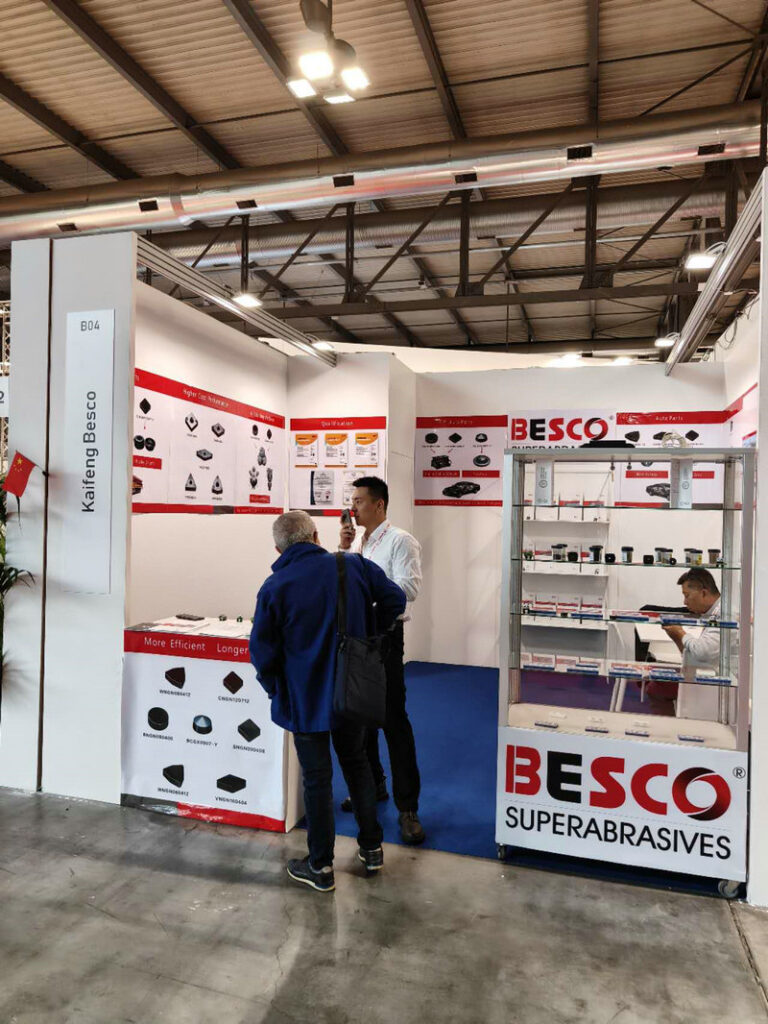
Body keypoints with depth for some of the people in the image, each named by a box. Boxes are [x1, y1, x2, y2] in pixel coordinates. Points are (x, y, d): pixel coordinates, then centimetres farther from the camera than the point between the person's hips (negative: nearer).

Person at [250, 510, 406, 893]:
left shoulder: (274, 588, -16)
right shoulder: (354, 567, -9)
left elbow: (263, 652, -12)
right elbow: (395, 599, -2)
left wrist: (275, 689, 6)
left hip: (304, 700, -3)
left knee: (316, 779, 11)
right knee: (356, 762, 23)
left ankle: (321, 867, 25)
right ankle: (371, 847, 35)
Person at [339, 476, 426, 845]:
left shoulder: (400, 541, -10)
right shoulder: (357, 541, 12)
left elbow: (409, 588, -21)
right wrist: (343, 549, -3)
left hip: (383, 635, -8)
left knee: (394, 720, -4)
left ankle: (407, 807, 6)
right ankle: (372, 784, 35)